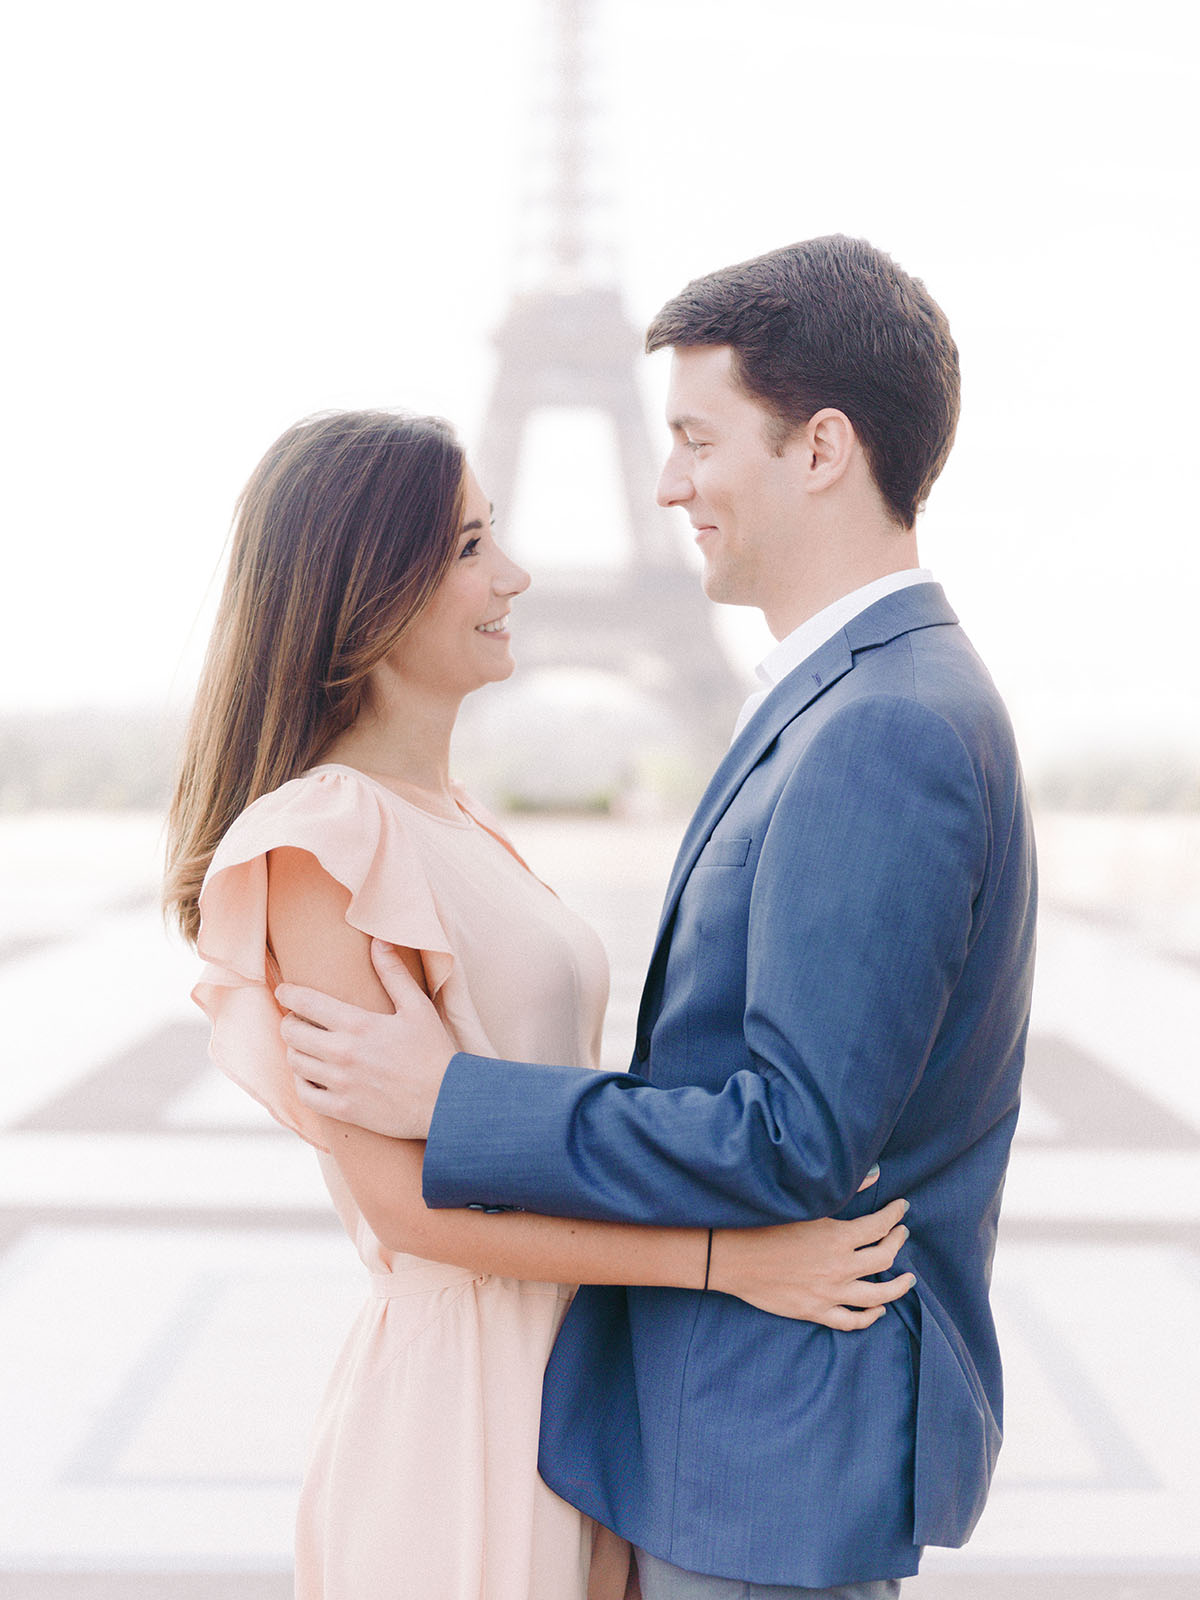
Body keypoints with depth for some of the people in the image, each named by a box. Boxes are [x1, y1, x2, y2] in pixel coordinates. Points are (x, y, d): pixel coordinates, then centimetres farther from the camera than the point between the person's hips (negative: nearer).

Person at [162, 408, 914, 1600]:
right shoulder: (322, 844, -19)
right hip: (461, 1396, -8)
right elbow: (405, 1197, -21)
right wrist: (724, 1259, -21)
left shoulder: (452, 820, 10)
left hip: (573, 1360, 8)